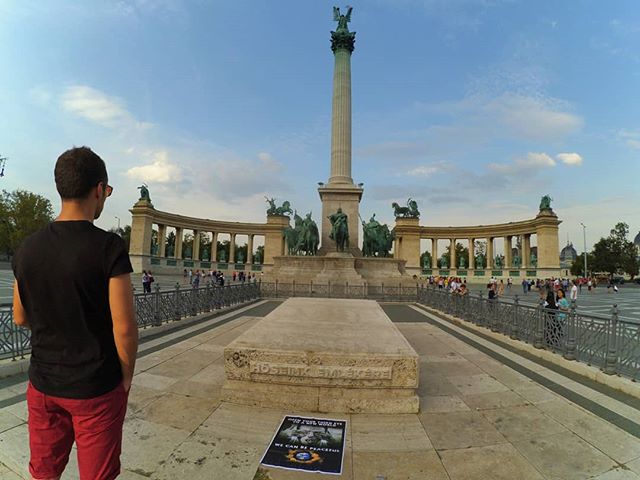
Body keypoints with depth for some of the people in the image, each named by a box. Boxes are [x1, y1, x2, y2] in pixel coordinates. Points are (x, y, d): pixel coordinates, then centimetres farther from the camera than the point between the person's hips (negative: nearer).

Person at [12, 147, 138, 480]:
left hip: (43, 383, 5)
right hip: (96, 389, -5)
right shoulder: (109, 247, -20)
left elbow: (20, 319, 9)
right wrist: (126, 377, -4)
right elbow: (124, 328, -20)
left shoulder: (28, 247, -2)